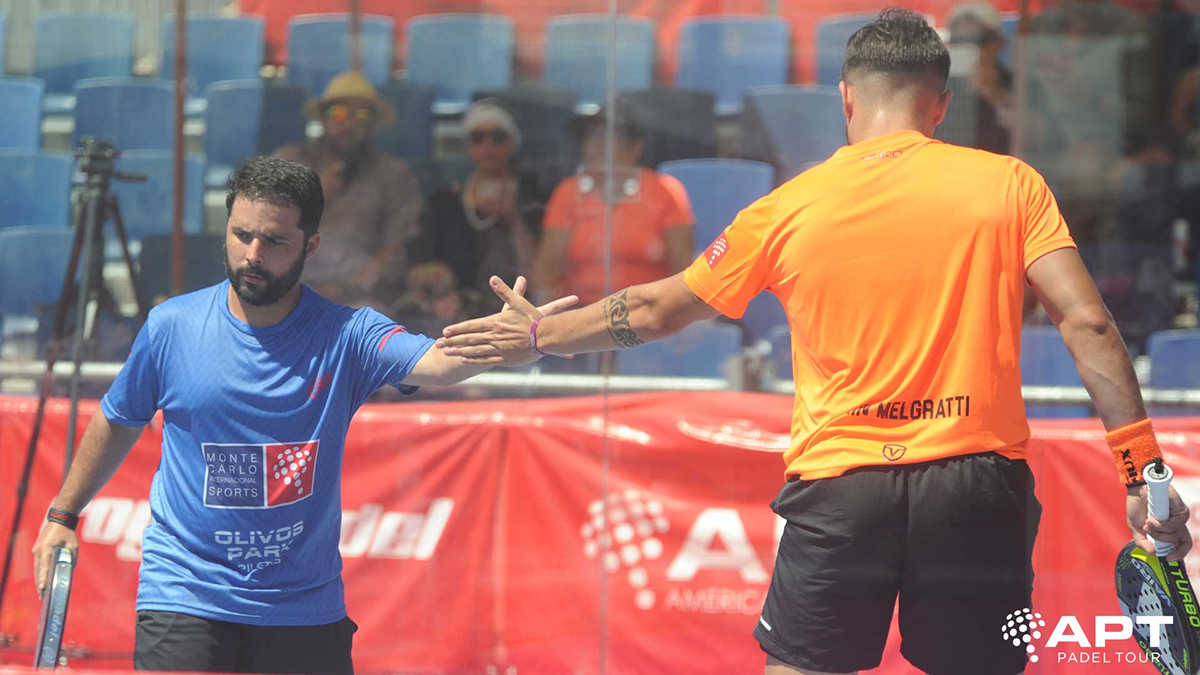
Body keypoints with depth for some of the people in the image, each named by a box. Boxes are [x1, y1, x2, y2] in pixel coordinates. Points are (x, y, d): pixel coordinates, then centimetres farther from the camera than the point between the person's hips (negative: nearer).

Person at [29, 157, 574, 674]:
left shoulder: (344, 336, -7)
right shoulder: (171, 326, -1)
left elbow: (435, 362, -27)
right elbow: (118, 422, 16)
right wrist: (62, 515, 18)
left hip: (306, 609, 1)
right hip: (184, 597, -1)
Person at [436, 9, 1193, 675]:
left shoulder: (788, 208, 5)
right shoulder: (1009, 184, 1)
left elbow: (655, 312, 15)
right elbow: (1086, 323, -8)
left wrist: (537, 335, 31)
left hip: (839, 485, 0)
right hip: (977, 481, 0)